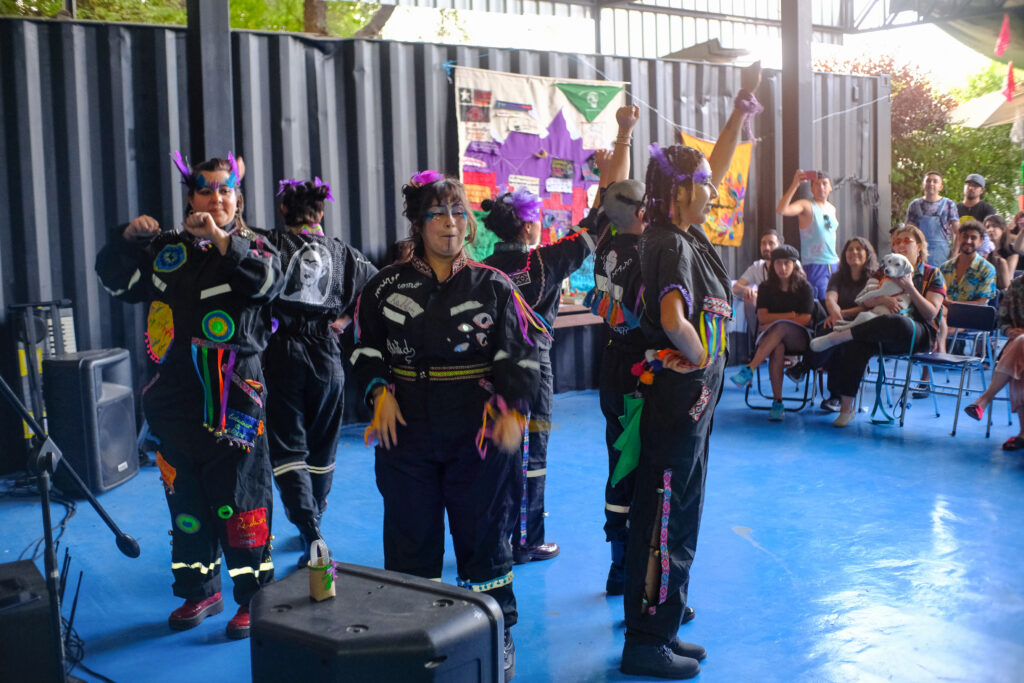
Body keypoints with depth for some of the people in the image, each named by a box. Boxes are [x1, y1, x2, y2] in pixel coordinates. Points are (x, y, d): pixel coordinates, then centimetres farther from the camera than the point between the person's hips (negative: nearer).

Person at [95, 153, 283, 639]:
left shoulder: (252, 247, 3)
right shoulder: (165, 249, 12)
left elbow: (268, 281, -18)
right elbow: (114, 278, 11)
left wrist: (221, 239, -22)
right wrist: (128, 238, -5)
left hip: (234, 395, -4)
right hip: (176, 398, 4)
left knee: (239, 498, -2)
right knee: (185, 498, 13)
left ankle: (254, 598, 10)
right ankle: (200, 590, 29)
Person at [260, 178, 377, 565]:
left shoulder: (270, 245, -4)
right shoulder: (341, 253, 5)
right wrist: (347, 319, 8)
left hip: (282, 354, -3)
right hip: (326, 355, 3)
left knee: (288, 447, -1)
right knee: (321, 447, 16)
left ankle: (311, 533, -16)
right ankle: (312, 523, 29)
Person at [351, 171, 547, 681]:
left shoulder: (493, 286, 2)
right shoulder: (388, 285, 4)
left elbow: (519, 355, 0)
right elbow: (366, 348, 10)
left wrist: (512, 410, -12)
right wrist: (381, 392, -6)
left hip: (479, 428, -1)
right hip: (407, 427, 1)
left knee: (483, 529, 6)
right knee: (410, 531, 9)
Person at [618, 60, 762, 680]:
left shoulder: (684, 235, 9)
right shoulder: (672, 245, -19)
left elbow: (717, 165, 20)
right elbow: (673, 320, -36)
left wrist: (744, 104, 22)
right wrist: (699, 355, -17)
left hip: (690, 398, 10)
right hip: (679, 394, -10)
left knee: (677, 517, 16)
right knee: (665, 520, -2)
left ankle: (660, 628, 28)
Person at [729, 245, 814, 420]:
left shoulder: (804, 288, 4)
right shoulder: (766, 288, 9)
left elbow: (805, 319, -5)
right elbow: (762, 317, -2)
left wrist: (776, 320, -7)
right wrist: (792, 315, -4)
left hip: (798, 338, -1)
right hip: (770, 337, 1)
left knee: (780, 327, -38)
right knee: (777, 349, -37)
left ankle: (749, 370, -45)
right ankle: (777, 403, -37)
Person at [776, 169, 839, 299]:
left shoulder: (832, 209, 15)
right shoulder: (806, 205, -6)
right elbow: (781, 210, -24)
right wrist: (794, 185, -30)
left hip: (834, 264, 7)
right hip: (814, 266, -7)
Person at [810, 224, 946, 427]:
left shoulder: (932, 275, 13)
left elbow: (931, 313, 1)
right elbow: (863, 301, 11)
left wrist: (910, 288, -9)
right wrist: (881, 300, -11)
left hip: (919, 336, -3)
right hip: (883, 334, 3)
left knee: (896, 322, -43)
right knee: (856, 345, -34)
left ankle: (837, 337, -34)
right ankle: (846, 407, -34)